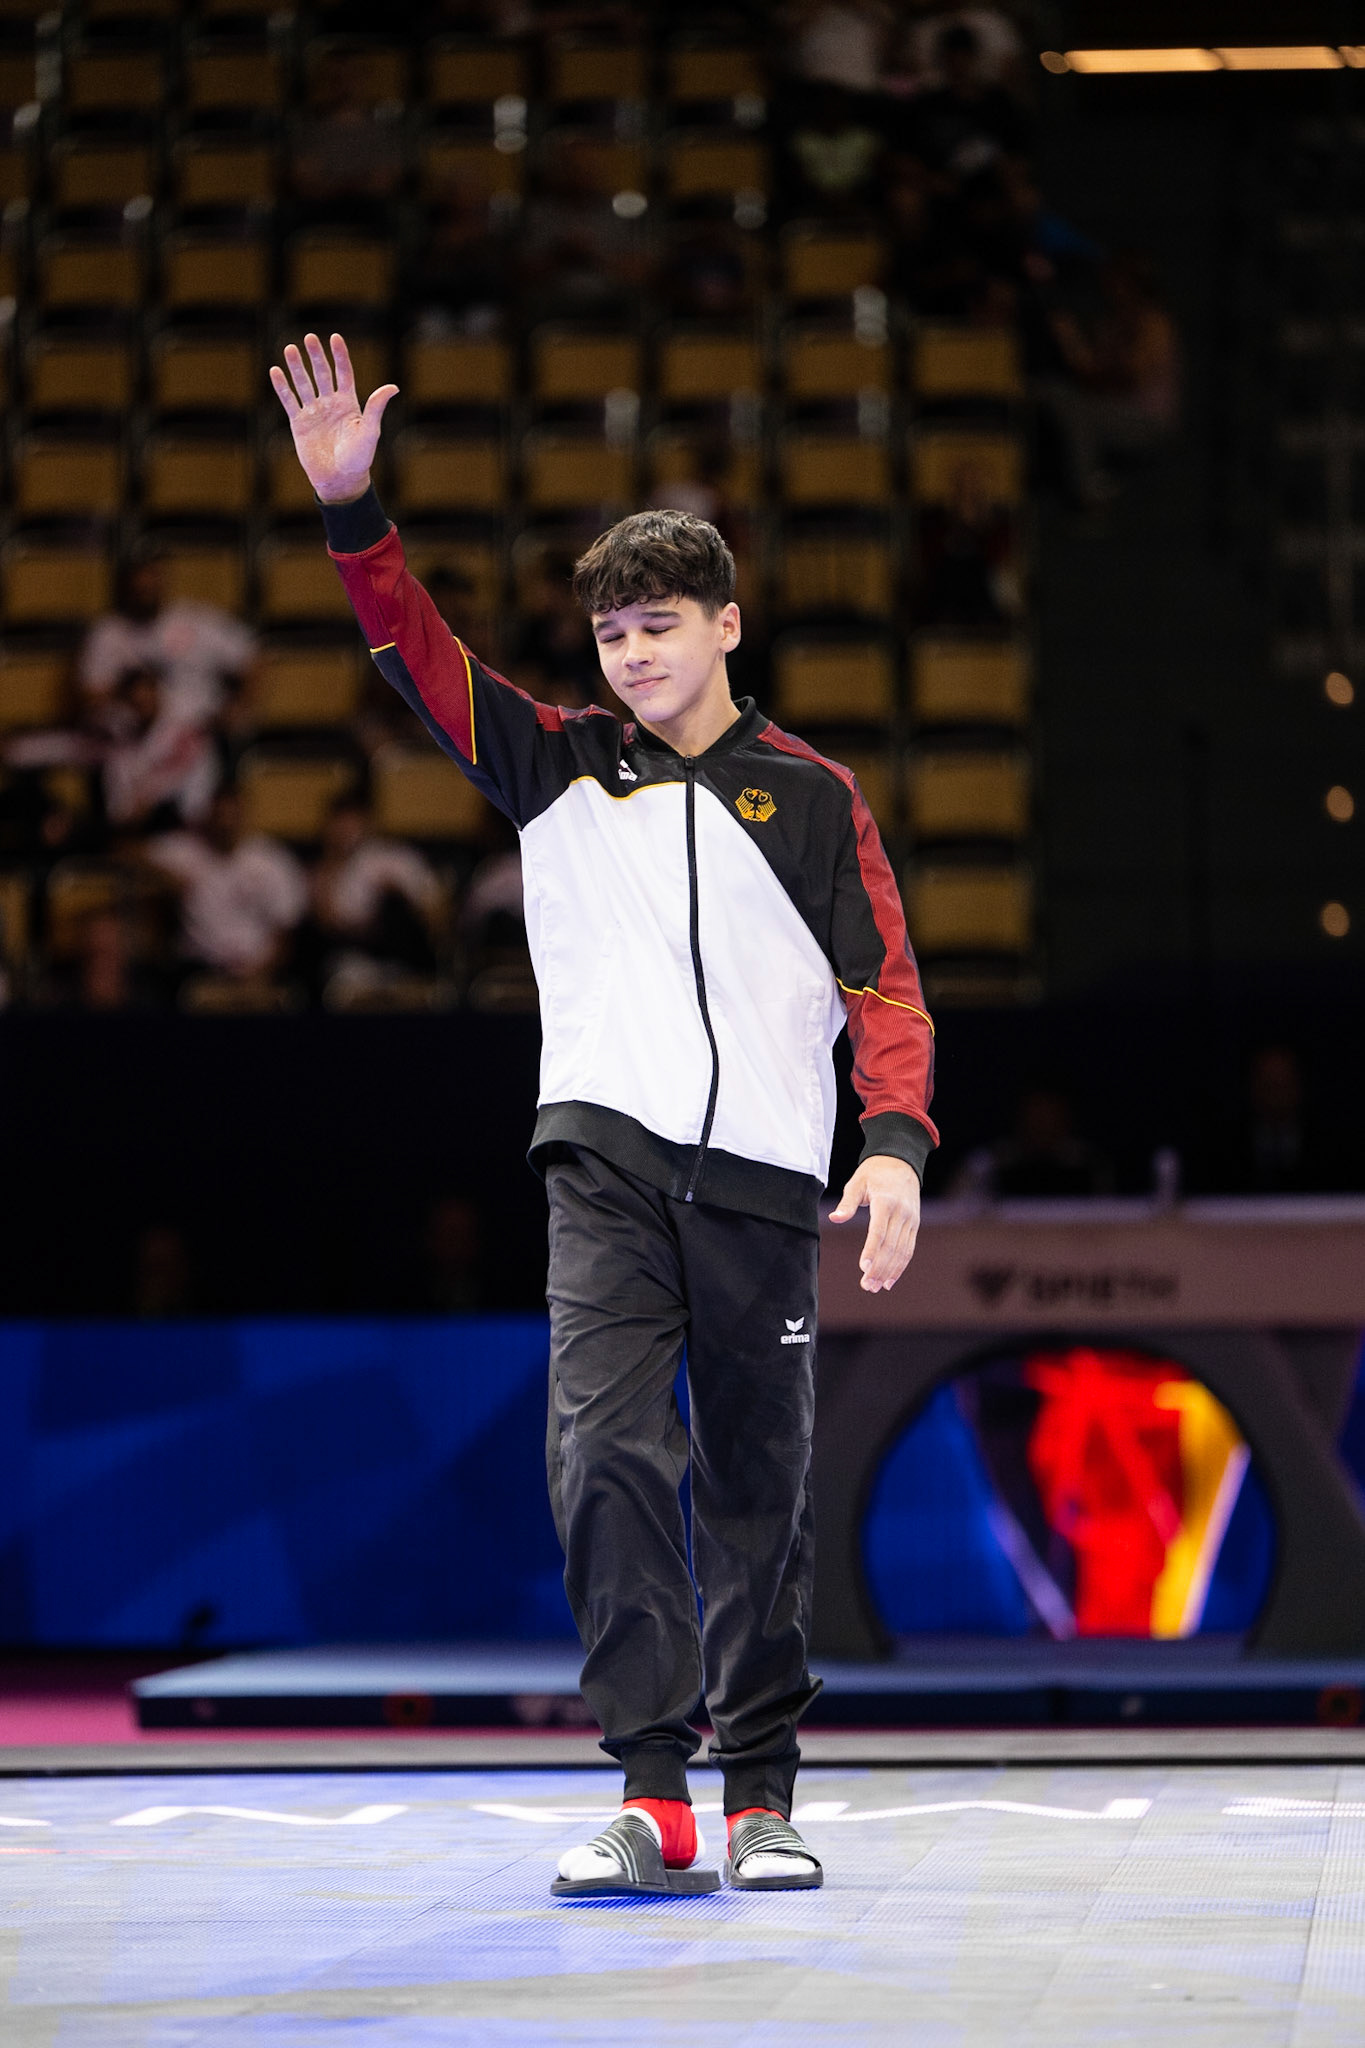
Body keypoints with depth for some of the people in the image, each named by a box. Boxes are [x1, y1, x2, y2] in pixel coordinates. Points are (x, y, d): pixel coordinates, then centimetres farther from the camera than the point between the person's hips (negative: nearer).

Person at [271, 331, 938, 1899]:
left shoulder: (811, 797, 8)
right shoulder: (557, 770, 12)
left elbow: (884, 984, 5)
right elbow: (414, 649, 3)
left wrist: (897, 1142, -9)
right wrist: (349, 504, -11)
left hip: (762, 1177, 0)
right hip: (608, 1157, 0)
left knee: (757, 1486, 4)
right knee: (605, 1446, -16)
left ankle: (758, 1795, 14)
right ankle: (652, 1791, -16)